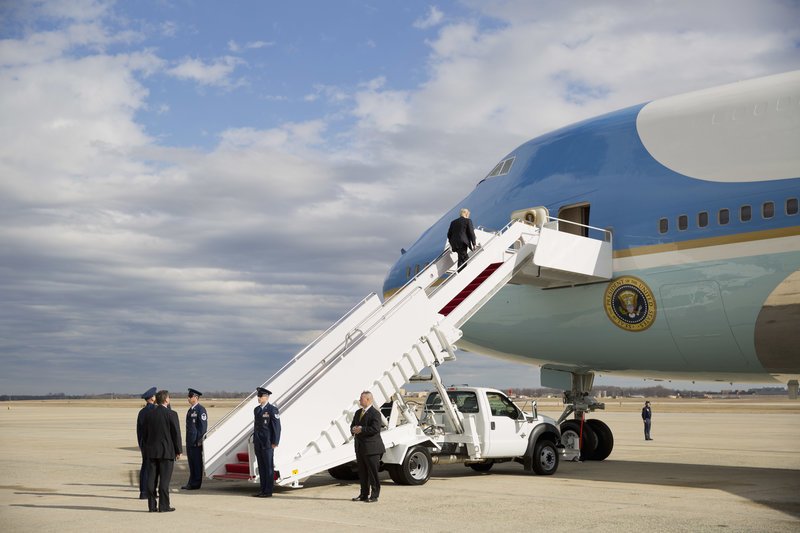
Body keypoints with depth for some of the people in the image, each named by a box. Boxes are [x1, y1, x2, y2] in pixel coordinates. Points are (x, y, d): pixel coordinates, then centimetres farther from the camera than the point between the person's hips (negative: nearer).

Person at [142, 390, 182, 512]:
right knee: (164, 479, -1)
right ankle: (164, 506, 0)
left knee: (151, 479, 7)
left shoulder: (148, 414, 5)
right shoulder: (171, 414, -9)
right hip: (167, 451, -4)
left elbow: (145, 433, 10)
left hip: (151, 451, 5)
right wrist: (178, 451, 0)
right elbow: (176, 433, -8)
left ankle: (152, 505, 9)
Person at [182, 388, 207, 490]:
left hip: (197, 442, -9)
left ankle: (196, 484, 2)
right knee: (191, 462, 12)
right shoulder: (190, 410, 16)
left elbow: (203, 426, -14)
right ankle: (191, 482, 19)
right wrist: (188, 439, 17)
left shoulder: (201, 410, -11)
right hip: (190, 441, 9)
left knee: (197, 462, -2)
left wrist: (200, 440, -16)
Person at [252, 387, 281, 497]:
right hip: (258, 444, 7)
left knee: (269, 467, -2)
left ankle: (268, 491, 1)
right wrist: (254, 441, 14)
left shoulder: (272, 410, -9)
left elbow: (277, 427, -12)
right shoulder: (256, 409, 13)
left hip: (268, 444, -7)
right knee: (261, 467, 10)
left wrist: (274, 443, -15)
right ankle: (263, 490, 15)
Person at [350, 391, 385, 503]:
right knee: (362, 473, 13)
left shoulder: (375, 413, -12)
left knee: (373, 472, -1)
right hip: (360, 448, 8)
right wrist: (354, 429, -3)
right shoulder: (358, 413, 16)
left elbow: (375, 429, -22)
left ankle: (374, 495, 5)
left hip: (371, 448, -8)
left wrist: (361, 429, -18)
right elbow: (352, 425, 20)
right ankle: (364, 494, 20)